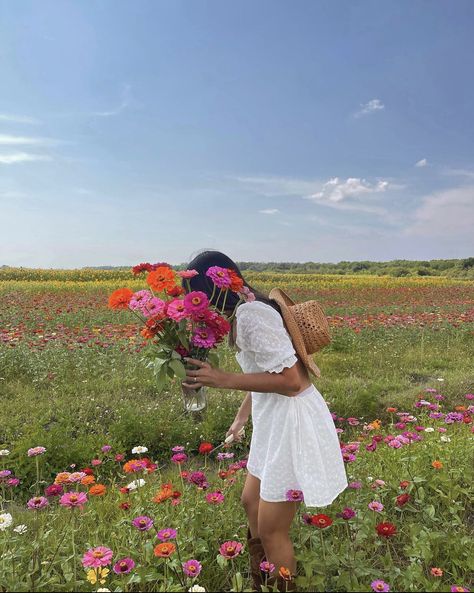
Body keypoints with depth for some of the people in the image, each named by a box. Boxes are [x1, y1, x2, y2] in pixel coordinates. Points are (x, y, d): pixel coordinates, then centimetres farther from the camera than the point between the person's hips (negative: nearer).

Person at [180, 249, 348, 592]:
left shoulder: (250, 314, -24)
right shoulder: (249, 310, 8)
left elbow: (290, 380, -27)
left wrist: (223, 380, -26)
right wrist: (241, 419, 28)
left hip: (294, 425, -10)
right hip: (276, 422, 11)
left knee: (271, 530, 7)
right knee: (251, 502, 27)